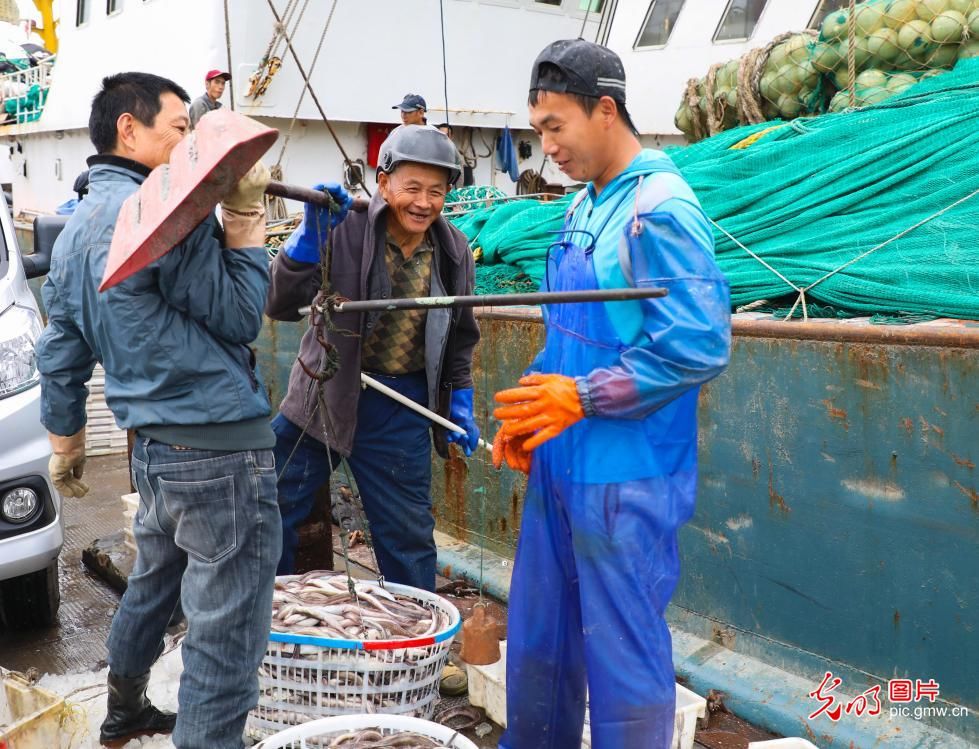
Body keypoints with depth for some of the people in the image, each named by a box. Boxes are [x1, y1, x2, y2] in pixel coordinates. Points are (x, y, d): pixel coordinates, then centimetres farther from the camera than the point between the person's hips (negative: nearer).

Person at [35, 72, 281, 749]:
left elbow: (60, 356, 18)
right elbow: (242, 316, -10)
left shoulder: (74, 232, 14)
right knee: (228, 626, -3)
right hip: (220, 446, -10)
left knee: (153, 582, 29)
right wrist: (245, 217, -5)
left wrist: (66, 447, 27)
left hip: (152, 445, 10)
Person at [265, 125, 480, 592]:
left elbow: (460, 338, 14)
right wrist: (311, 232, -31)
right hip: (325, 395, -2)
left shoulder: (454, 253, 0)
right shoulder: (344, 230, -14)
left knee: (409, 535, 13)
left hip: (401, 410, 2)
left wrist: (461, 404, 10)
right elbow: (281, 306, -20)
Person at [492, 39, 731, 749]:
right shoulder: (583, 209, 12)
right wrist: (531, 413, 8)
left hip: (624, 480, -9)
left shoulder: (660, 211, -15)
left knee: (623, 653, 6)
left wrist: (583, 397, -17)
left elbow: (700, 345, -22)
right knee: (537, 640, 20)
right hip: (560, 465, 9)